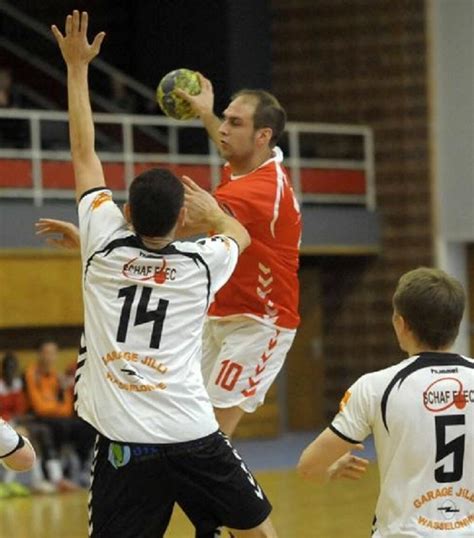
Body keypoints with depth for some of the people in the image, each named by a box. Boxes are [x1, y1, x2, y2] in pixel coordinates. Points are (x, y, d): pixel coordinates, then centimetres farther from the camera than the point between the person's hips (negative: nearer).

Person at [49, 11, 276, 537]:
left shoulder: (104, 244, 1)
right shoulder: (201, 263, 2)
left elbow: (83, 153, 12)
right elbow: (239, 234, 28)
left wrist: (77, 66, 20)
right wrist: (211, 212, 47)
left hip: (122, 443, 0)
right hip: (193, 437, 0)